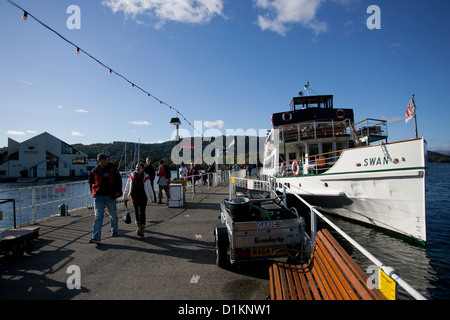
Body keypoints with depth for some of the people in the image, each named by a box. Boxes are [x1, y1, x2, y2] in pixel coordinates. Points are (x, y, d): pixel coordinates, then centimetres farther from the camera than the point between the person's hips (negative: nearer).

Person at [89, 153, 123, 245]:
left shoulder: (113, 170, 0)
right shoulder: (94, 171, 3)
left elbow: (118, 180, 5)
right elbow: (91, 183, 16)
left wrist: (117, 191, -4)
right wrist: (94, 193, 8)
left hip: (110, 196, 0)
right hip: (98, 197, 0)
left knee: (113, 215, 14)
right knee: (98, 216, -7)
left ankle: (114, 230, 38)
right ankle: (96, 238, -9)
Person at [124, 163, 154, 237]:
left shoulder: (146, 177, -7)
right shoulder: (131, 176, -2)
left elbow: (149, 188, 2)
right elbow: (127, 187, 9)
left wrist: (152, 198, 7)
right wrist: (125, 197, 14)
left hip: (143, 198, -3)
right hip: (134, 198, 3)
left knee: (142, 213, -6)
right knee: (136, 212, 14)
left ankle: (141, 230, -2)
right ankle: (138, 226, 36)